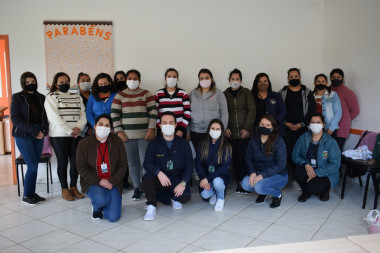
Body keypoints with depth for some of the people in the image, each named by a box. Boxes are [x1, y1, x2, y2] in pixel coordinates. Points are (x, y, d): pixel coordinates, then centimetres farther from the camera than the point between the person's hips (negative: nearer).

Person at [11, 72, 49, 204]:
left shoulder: (41, 97, 12)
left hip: (38, 136, 4)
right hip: (23, 135, -4)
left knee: (34, 166, 6)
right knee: (33, 166, -8)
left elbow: (45, 117, 12)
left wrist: (44, 131, -8)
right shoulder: (17, 97, -1)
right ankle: (26, 195, 8)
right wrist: (34, 131, -15)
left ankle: (32, 193, 18)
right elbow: (15, 118, -8)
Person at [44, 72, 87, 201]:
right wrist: (69, 130, -15)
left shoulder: (77, 97, 15)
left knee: (76, 161, 2)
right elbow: (54, 117, -10)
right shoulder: (51, 97, 1)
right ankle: (64, 189, 14)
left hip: (76, 136, 4)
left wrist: (78, 128, -11)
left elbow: (83, 114, 7)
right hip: (59, 135, -4)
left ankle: (74, 187, 16)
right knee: (62, 162, 3)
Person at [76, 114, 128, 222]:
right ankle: (96, 208, 5)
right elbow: (82, 168, -5)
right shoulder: (84, 143, -3)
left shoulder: (117, 142, 0)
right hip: (92, 182, -1)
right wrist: (99, 181, -17)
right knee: (101, 199, -34)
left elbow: (123, 165, 0)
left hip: (113, 182, 1)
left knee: (113, 217, -14)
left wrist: (112, 182, -13)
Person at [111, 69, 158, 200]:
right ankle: (137, 188, 17)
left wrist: (151, 129, -8)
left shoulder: (146, 94, 7)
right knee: (132, 163, 6)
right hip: (127, 135, 2)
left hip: (145, 134, -2)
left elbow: (153, 112, 2)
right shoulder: (120, 95, 10)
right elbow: (114, 114, 5)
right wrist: (119, 131, -3)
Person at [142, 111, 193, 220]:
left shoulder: (183, 143, 4)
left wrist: (183, 183, -16)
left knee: (184, 197, -26)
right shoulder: (154, 143, 3)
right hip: (160, 178, 0)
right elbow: (147, 163, -8)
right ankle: (151, 206, -13)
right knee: (147, 177, -32)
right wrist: (159, 173, -29)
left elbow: (189, 165, 0)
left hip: (177, 178, 1)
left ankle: (175, 198, 13)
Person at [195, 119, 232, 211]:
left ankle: (221, 198, -1)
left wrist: (208, 179, -23)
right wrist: (203, 180, -17)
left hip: (221, 175, -2)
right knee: (204, 195, -25)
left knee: (217, 182, -36)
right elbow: (198, 164, -2)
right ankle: (213, 193, 14)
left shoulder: (226, 147, -7)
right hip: (205, 177, 2)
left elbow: (224, 167, -13)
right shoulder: (202, 145, 0)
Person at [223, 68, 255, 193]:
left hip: (245, 132, -1)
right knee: (235, 157, -1)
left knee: (244, 156, -7)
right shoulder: (225, 94, 10)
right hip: (231, 132, 1)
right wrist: (225, 128, -2)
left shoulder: (246, 93, 6)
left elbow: (252, 111, 0)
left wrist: (247, 128, -7)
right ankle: (239, 181, 7)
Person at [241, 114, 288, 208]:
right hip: (258, 172, 5)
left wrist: (262, 175, -23)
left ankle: (278, 194, 2)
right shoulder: (254, 140, 2)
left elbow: (280, 164, -17)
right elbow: (248, 158, 7)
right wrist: (252, 172, -13)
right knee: (245, 184, -24)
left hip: (278, 175, -5)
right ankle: (263, 192, 9)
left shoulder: (279, 141, -14)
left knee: (259, 187, -31)